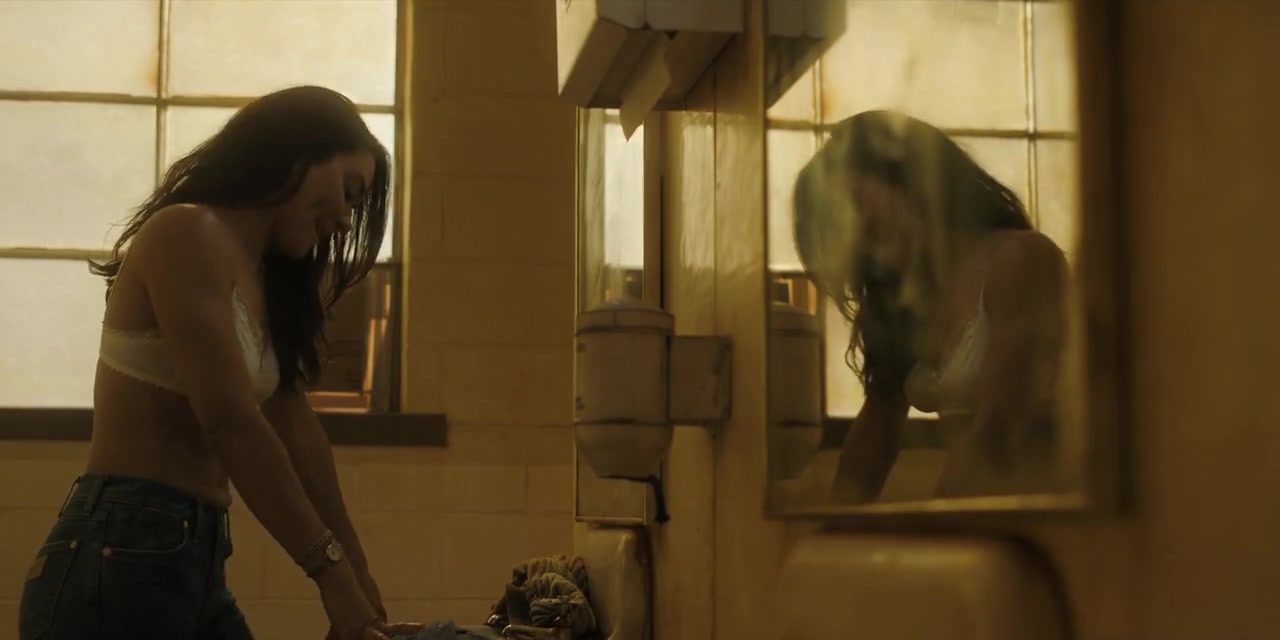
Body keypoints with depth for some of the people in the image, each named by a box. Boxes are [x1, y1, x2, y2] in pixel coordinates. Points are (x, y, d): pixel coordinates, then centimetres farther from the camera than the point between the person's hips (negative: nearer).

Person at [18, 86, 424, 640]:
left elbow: (298, 435, 15)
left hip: (197, 561, 9)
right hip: (119, 558, -9)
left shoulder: (264, 284, 17)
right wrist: (332, 572, -16)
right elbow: (231, 424, -19)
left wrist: (359, 582, 13)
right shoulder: (186, 233, -11)